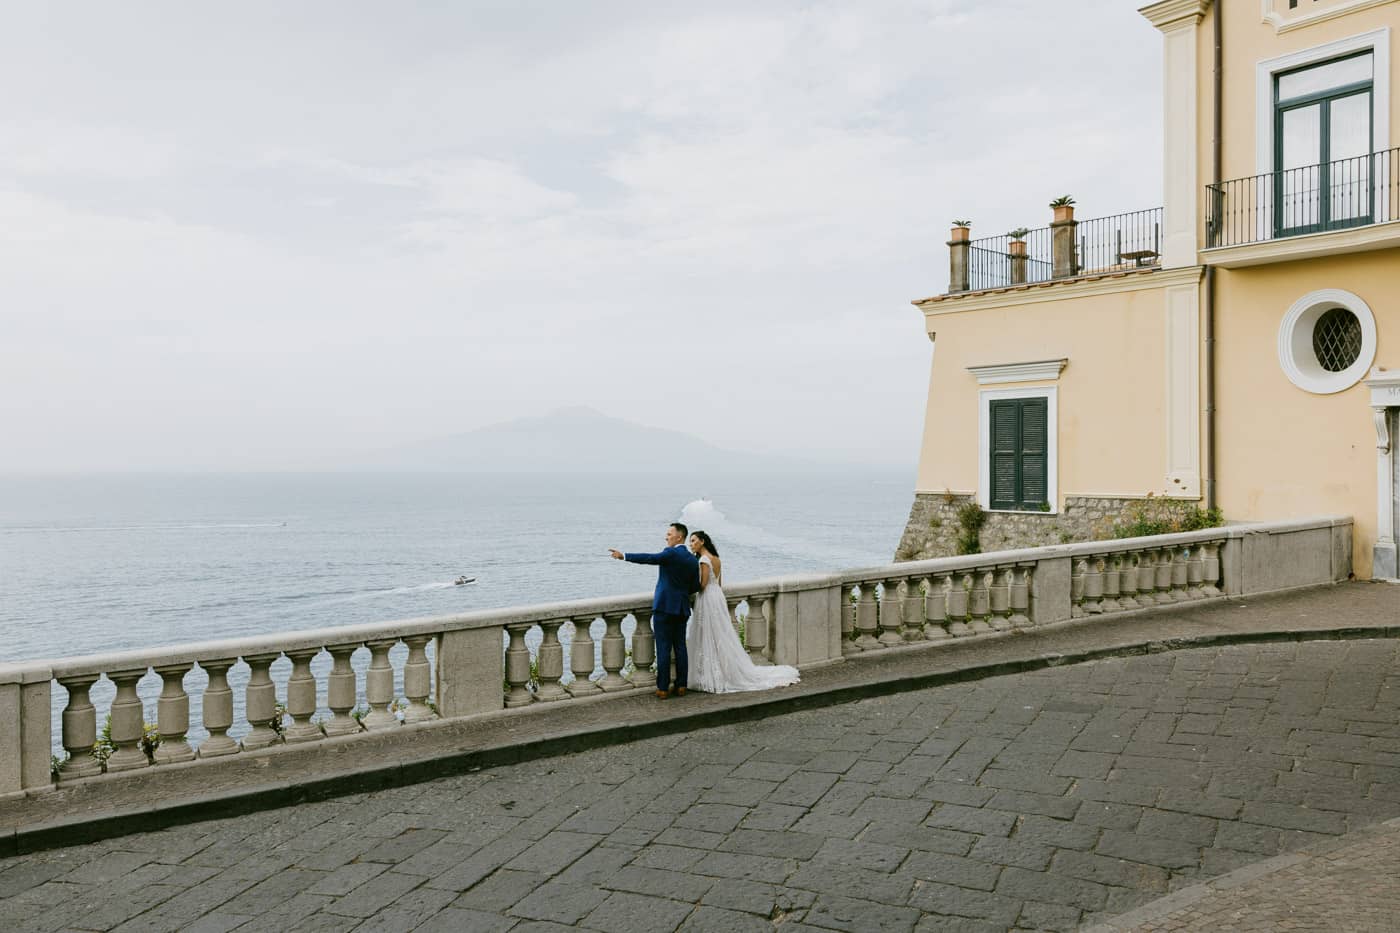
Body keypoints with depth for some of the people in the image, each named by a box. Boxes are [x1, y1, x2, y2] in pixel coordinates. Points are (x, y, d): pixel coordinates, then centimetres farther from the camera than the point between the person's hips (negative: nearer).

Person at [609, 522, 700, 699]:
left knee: (663, 649, -3)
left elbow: (649, 558, -22)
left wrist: (623, 556, -23)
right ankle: (681, 686, 13)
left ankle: (663, 688, -1)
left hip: (665, 606, -6)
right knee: (680, 647, 11)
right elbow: (696, 586, 11)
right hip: (682, 609, 6)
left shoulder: (671, 553, -11)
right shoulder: (693, 560, 9)